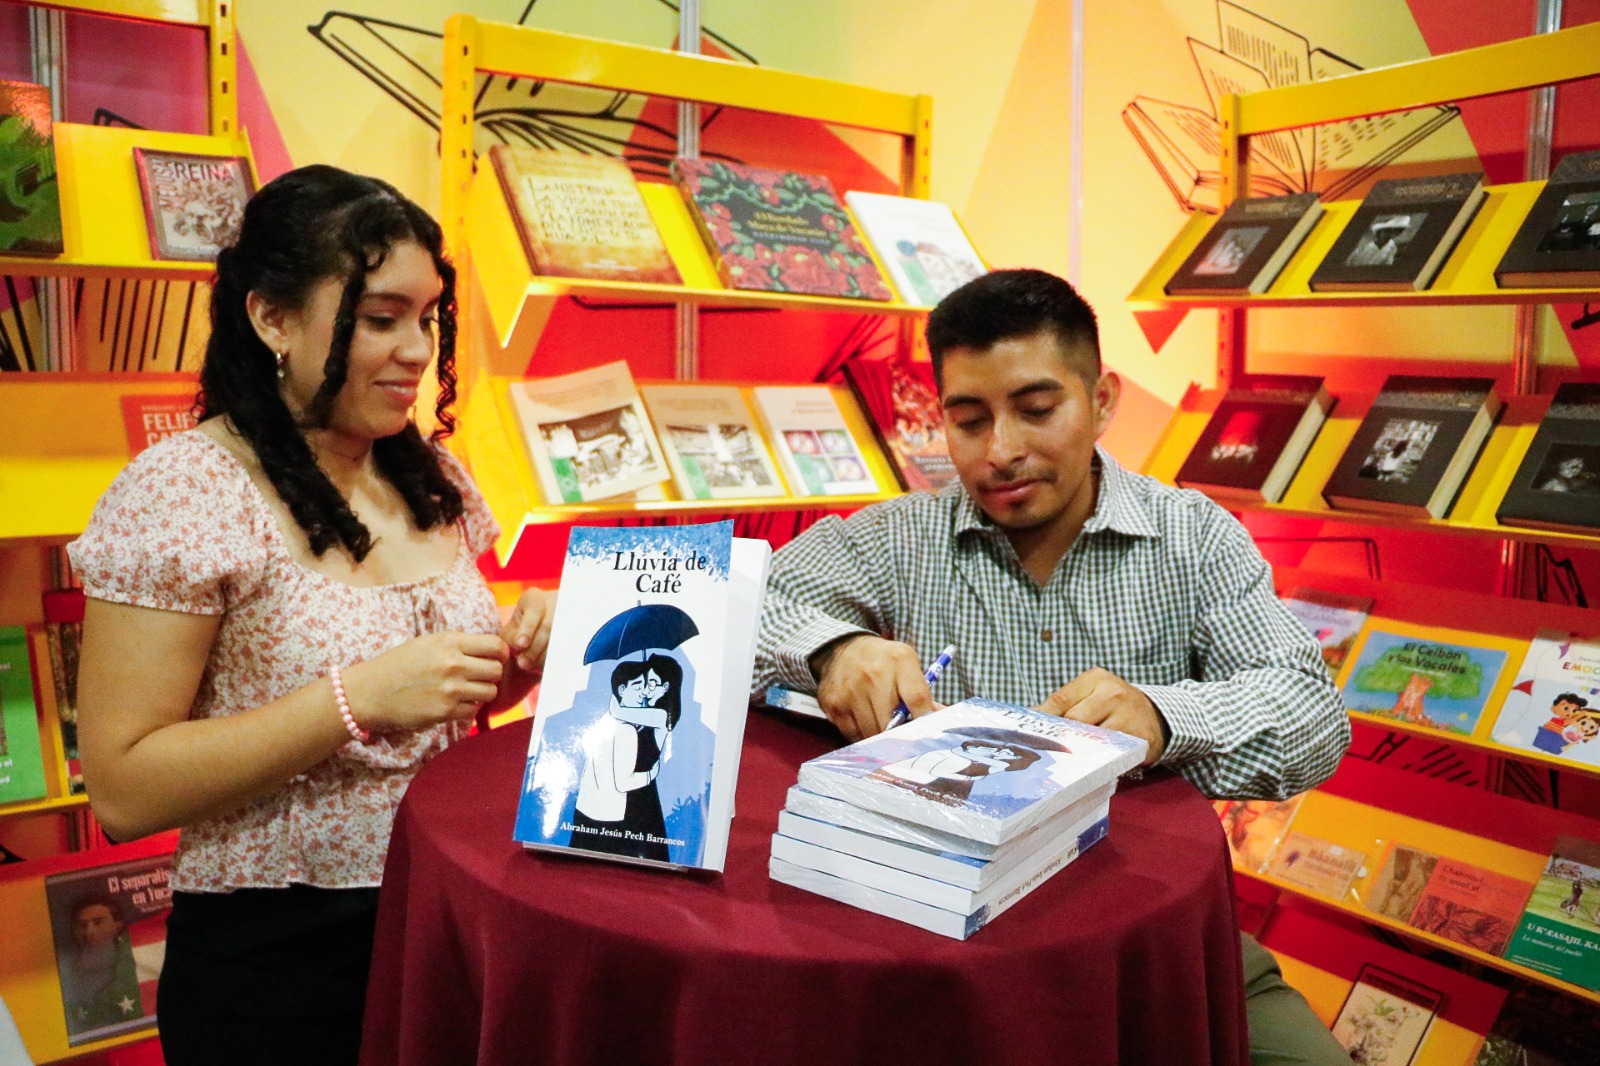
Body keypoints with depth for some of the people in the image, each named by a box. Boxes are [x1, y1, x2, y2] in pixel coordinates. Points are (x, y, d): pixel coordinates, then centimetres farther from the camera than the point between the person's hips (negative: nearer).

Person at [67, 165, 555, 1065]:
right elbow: (123, 790, -18)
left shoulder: (433, 475, 2)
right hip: (275, 959, -5)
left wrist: (519, 652, -8)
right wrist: (358, 700, -27)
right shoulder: (180, 492, -16)